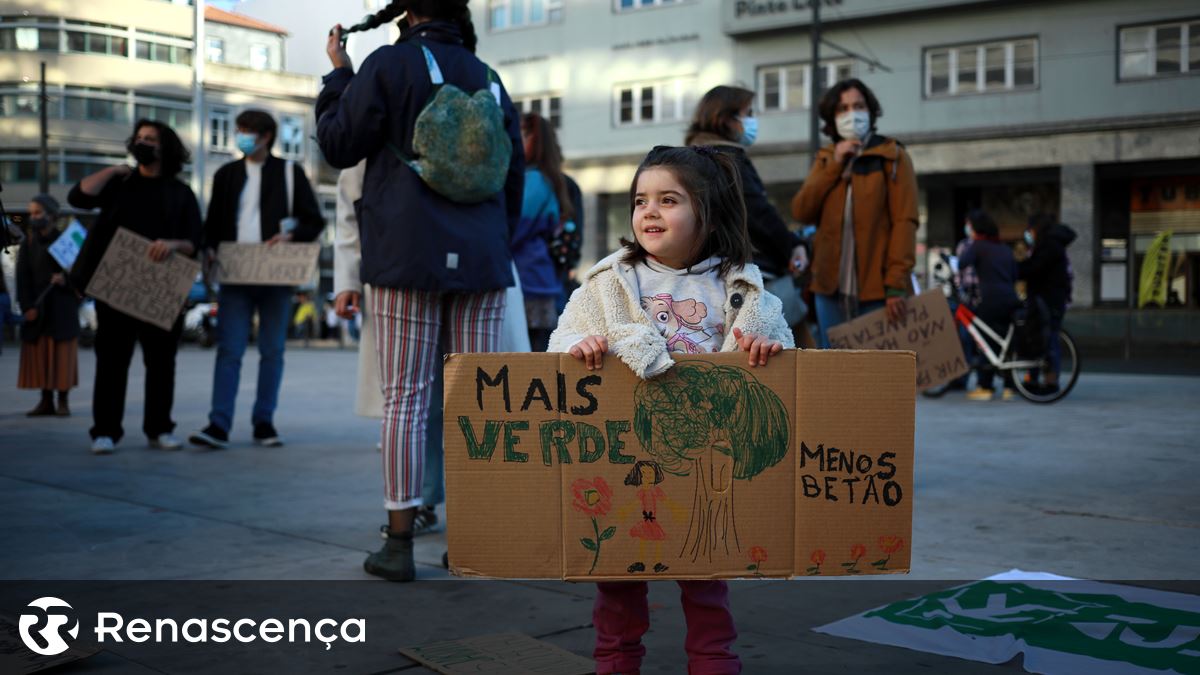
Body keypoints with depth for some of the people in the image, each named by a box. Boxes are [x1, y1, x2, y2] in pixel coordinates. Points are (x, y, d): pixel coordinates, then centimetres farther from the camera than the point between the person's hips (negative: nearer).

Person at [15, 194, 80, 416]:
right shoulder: (28, 243, 9)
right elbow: (22, 277, 3)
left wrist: (65, 279, -20)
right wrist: (28, 306, -9)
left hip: (61, 307, -3)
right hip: (36, 308, 3)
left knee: (62, 354, -2)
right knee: (39, 355, 1)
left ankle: (63, 401, 2)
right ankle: (46, 401, 6)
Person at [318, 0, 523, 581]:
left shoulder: (389, 65, -1)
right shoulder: (487, 78, 14)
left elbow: (339, 145, 2)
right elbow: (514, 174, 19)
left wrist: (338, 73, 15)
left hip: (408, 258, -4)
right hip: (481, 260, 4)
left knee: (406, 398, -1)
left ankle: (399, 544, 1)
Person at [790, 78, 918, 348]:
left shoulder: (892, 157, 1)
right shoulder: (825, 159, 16)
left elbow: (904, 222, -7)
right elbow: (801, 211, 4)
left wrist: (896, 283, -17)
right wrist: (834, 164, -4)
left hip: (878, 288, -4)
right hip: (831, 287, 5)